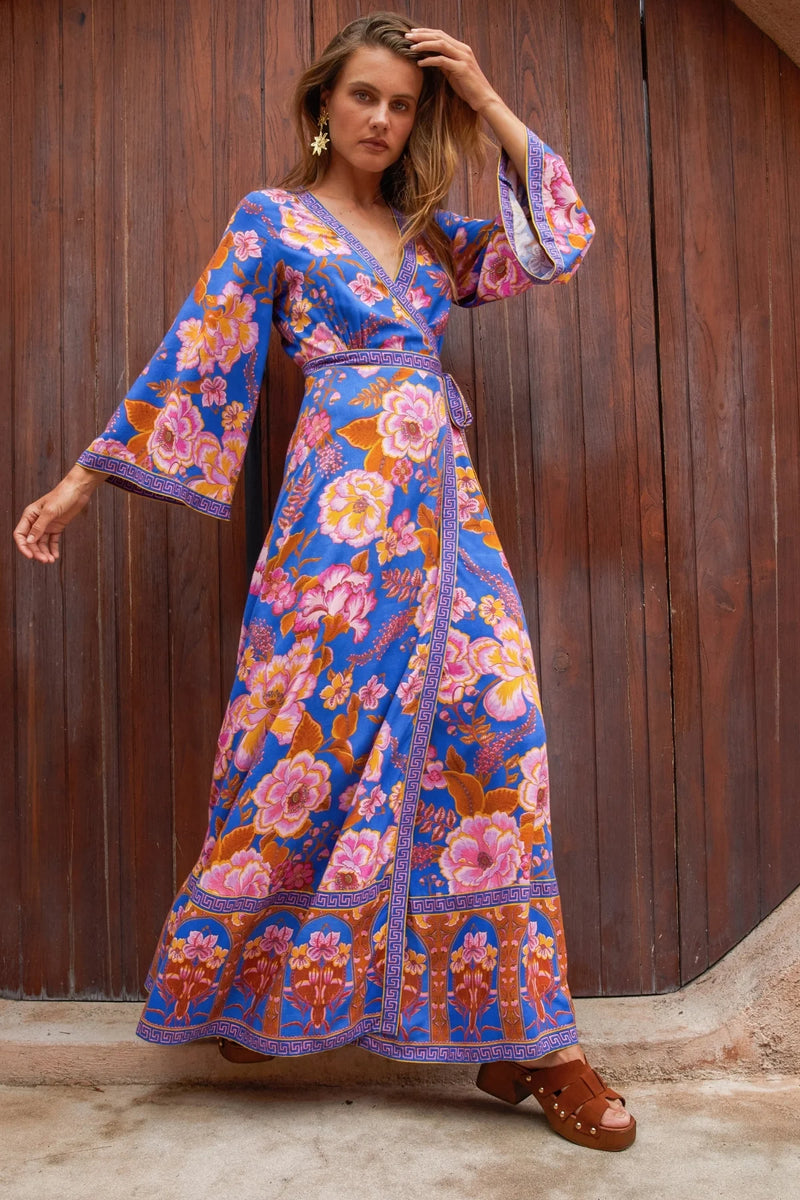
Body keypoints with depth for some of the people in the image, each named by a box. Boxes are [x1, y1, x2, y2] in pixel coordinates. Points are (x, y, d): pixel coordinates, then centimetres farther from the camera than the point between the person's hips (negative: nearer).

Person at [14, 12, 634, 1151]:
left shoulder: (431, 233, 21)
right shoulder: (274, 219, 8)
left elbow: (558, 239, 15)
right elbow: (195, 354, 4)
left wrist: (490, 104, 14)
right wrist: (82, 480, 0)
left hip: (447, 506, 5)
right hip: (345, 500, -4)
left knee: (493, 735, -3)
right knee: (318, 743, -3)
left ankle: (517, 1030, 7)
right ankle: (234, 980, 20)